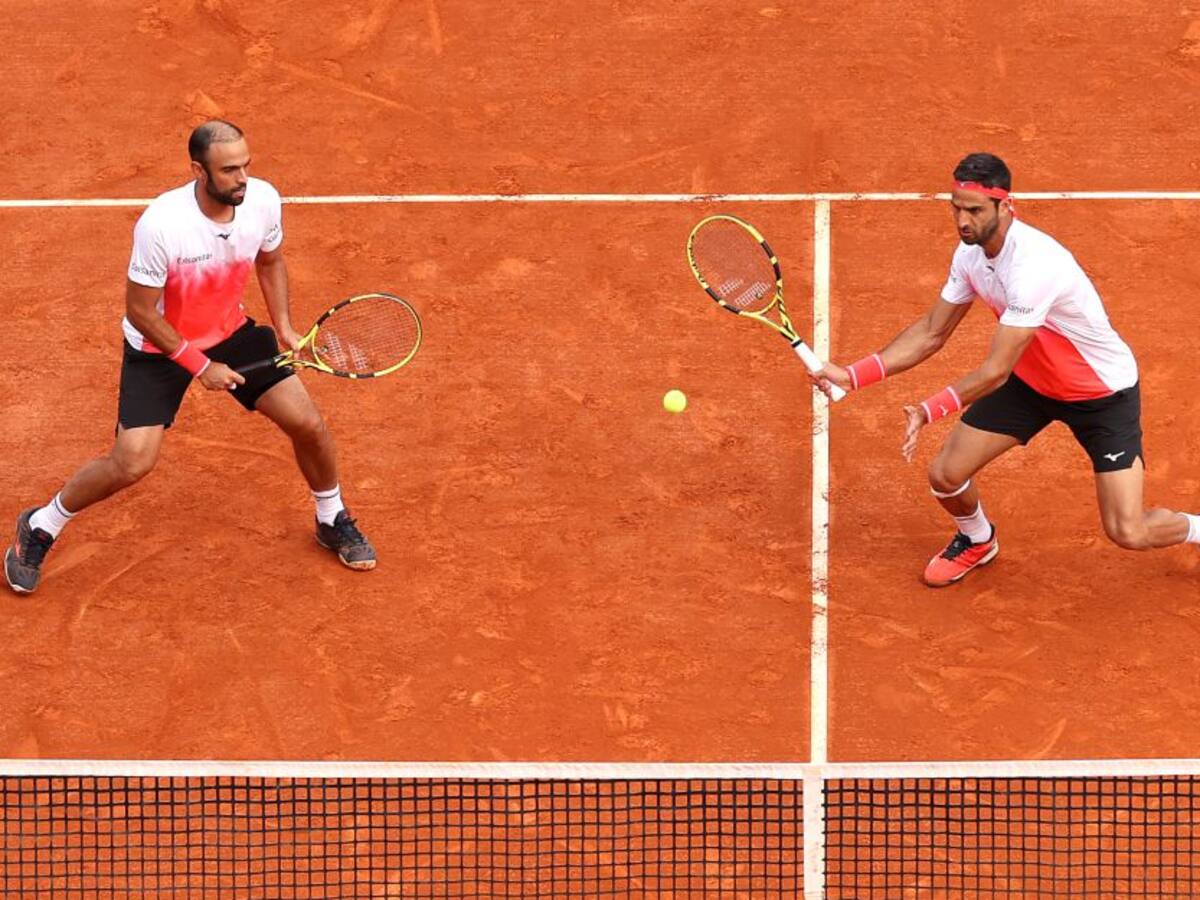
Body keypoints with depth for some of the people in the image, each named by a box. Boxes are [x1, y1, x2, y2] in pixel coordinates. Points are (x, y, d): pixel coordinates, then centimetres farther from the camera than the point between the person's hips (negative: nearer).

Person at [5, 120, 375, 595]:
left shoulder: (263, 200, -18)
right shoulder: (161, 225, -35)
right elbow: (140, 312, -23)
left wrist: (283, 325, -6)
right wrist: (200, 366, -19)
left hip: (230, 332, 5)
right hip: (159, 346, -5)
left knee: (308, 424, 0)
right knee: (133, 463, -14)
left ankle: (333, 521, 30)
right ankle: (40, 528, 12)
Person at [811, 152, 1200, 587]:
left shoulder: (1034, 266, -38)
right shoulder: (971, 253, -11)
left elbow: (996, 371, -35)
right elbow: (932, 332, 0)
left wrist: (929, 411, -40)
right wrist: (852, 375, -8)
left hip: (1103, 393, -7)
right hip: (1030, 380, 7)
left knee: (1129, 533, -12)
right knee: (945, 476, -1)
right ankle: (977, 539, 34)